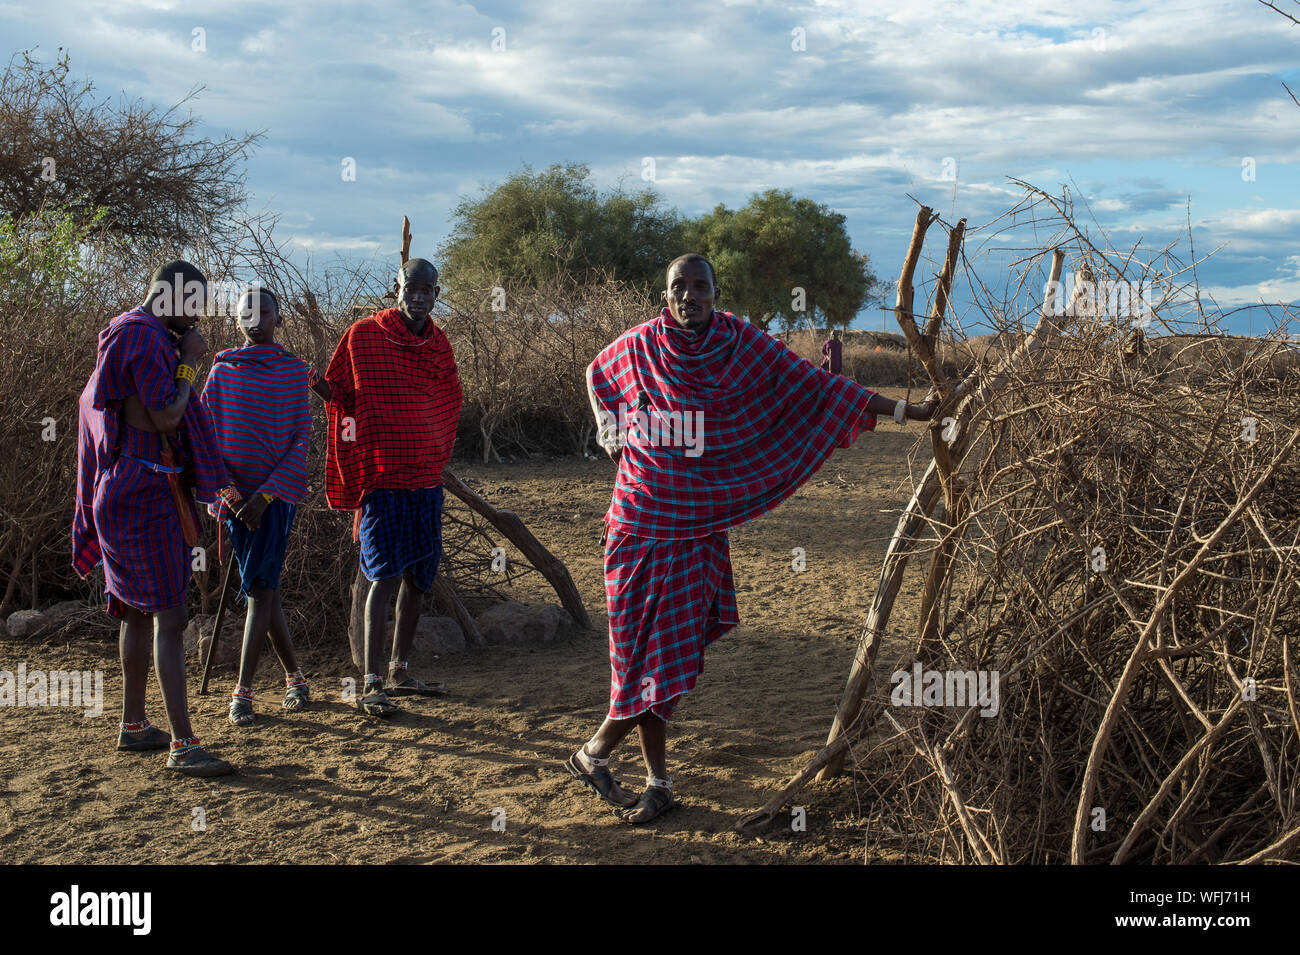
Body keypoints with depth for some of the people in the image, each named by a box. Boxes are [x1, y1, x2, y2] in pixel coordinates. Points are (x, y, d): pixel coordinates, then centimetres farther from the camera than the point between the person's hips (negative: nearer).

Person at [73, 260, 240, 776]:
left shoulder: (129, 336, 16)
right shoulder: (146, 339, -16)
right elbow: (166, 416, -22)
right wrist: (189, 361, -11)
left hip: (129, 492, 11)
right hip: (146, 494, -11)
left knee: (139, 612, 17)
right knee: (170, 618, -11)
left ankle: (133, 726, 28)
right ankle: (182, 744, -11)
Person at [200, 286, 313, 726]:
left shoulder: (294, 371, 2)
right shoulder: (222, 369, 8)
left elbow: (300, 441, -3)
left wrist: (266, 495, -11)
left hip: (278, 493, -3)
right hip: (236, 494, 3)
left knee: (259, 589, -10)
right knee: (263, 589, 8)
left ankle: (243, 691, -6)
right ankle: (294, 677, 21)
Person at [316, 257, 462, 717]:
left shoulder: (439, 344, 10)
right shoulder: (362, 335, -4)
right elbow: (342, 393, 0)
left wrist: (436, 457, 15)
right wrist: (317, 385, -20)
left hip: (426, 477, 6)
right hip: (381, 475, -6)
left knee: (418, 576, 11)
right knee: (386, 575, -12)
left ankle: (400, 670, 23)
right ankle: (371, 683, -10)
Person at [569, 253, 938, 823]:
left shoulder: (746, 347, -3)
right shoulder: (639, 346, -1)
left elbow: (819, 387, -4)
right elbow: (597, 378, 21)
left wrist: (907, 411, -6)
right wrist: (613, 435, 9)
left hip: (699, 525, 1)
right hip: (641, 518, -1)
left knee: (672, 652, 0)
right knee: (644, 651, -1)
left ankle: (594, 754, 16)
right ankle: (659, 781, 13)